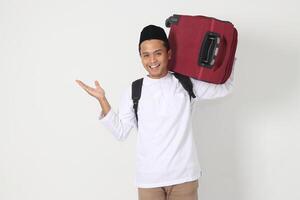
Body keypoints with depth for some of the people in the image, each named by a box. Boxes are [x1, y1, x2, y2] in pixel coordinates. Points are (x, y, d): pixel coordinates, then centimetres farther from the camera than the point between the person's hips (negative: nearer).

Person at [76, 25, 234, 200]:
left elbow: (224, 88, 10)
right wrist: (102, 100, -5)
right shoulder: (134, 91, 3)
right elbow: (121, 132, 1)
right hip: (149, 178, 0)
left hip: (184, 175, 0)